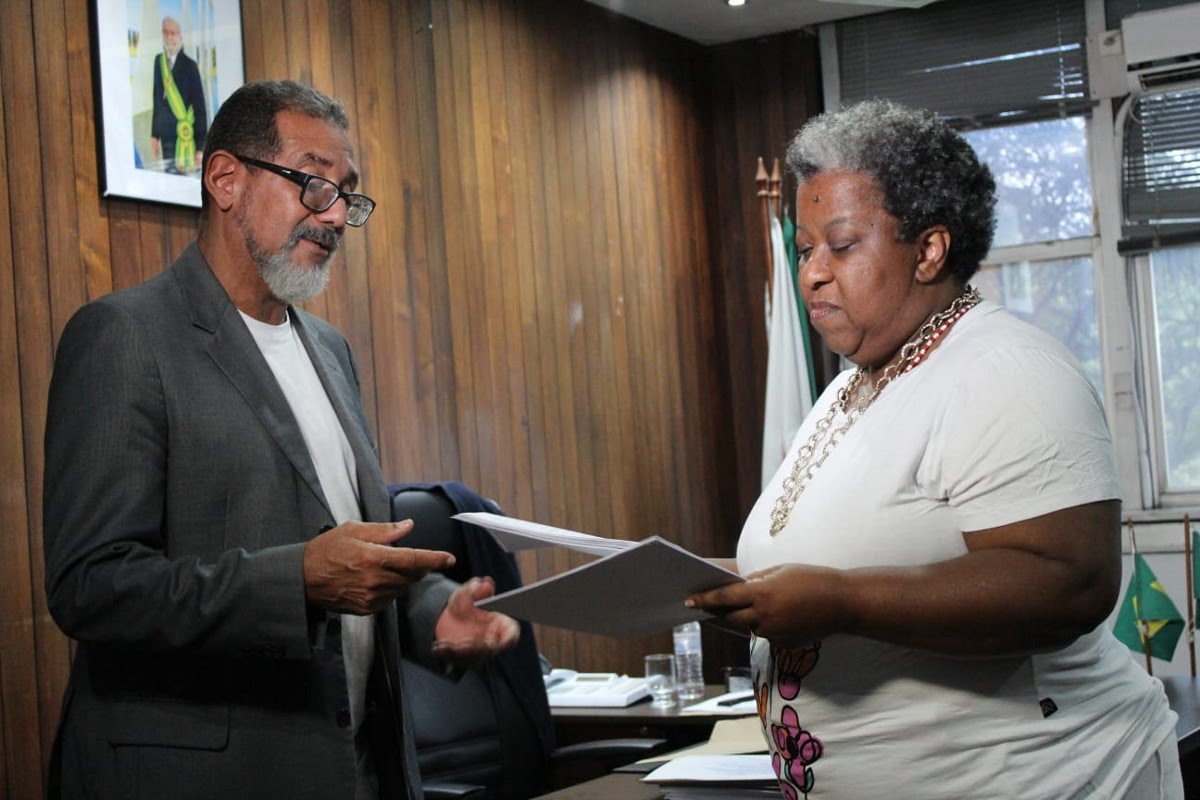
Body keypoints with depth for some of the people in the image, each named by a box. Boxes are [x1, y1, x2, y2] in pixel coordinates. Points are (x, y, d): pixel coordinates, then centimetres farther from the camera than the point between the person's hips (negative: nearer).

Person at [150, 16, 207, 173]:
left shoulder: (189, 65, -8)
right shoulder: (159, 61, 8)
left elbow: (200, 107, -7)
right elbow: (157, 100, 14)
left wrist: (200, 147, -9)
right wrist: (155, 134, 10)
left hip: (184, 136, -5)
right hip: (166, 136, 5)